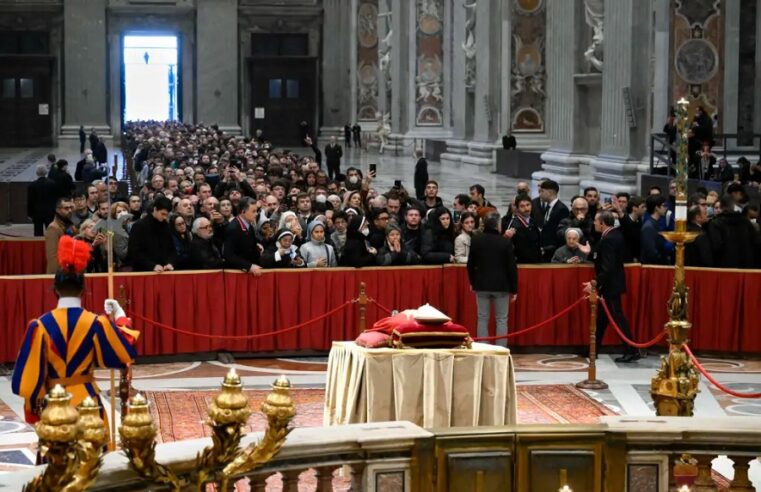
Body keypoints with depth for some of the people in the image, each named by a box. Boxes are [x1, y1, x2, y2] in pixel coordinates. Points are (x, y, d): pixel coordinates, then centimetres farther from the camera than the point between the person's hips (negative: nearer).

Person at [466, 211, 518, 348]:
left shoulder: (476, 240, -3)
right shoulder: (506, 242, -10)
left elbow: (471, 264, 5)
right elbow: (511, 267, -7)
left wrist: (472, 282, 19)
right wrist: (514, 289, 1)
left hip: (482, 284, 2)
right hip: (501, 285, -2)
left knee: (483, 319, 7)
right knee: (502, 320, 5)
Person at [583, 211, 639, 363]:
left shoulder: (608, 240, -23)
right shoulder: (615, 234, 7)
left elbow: (607, 267, -28)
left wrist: (595, 283, -28)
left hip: (611, 284, -11)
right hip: (612, 282, 11)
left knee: (617, 316, -5)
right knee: (602, 317, 16)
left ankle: (632, 351, -2)